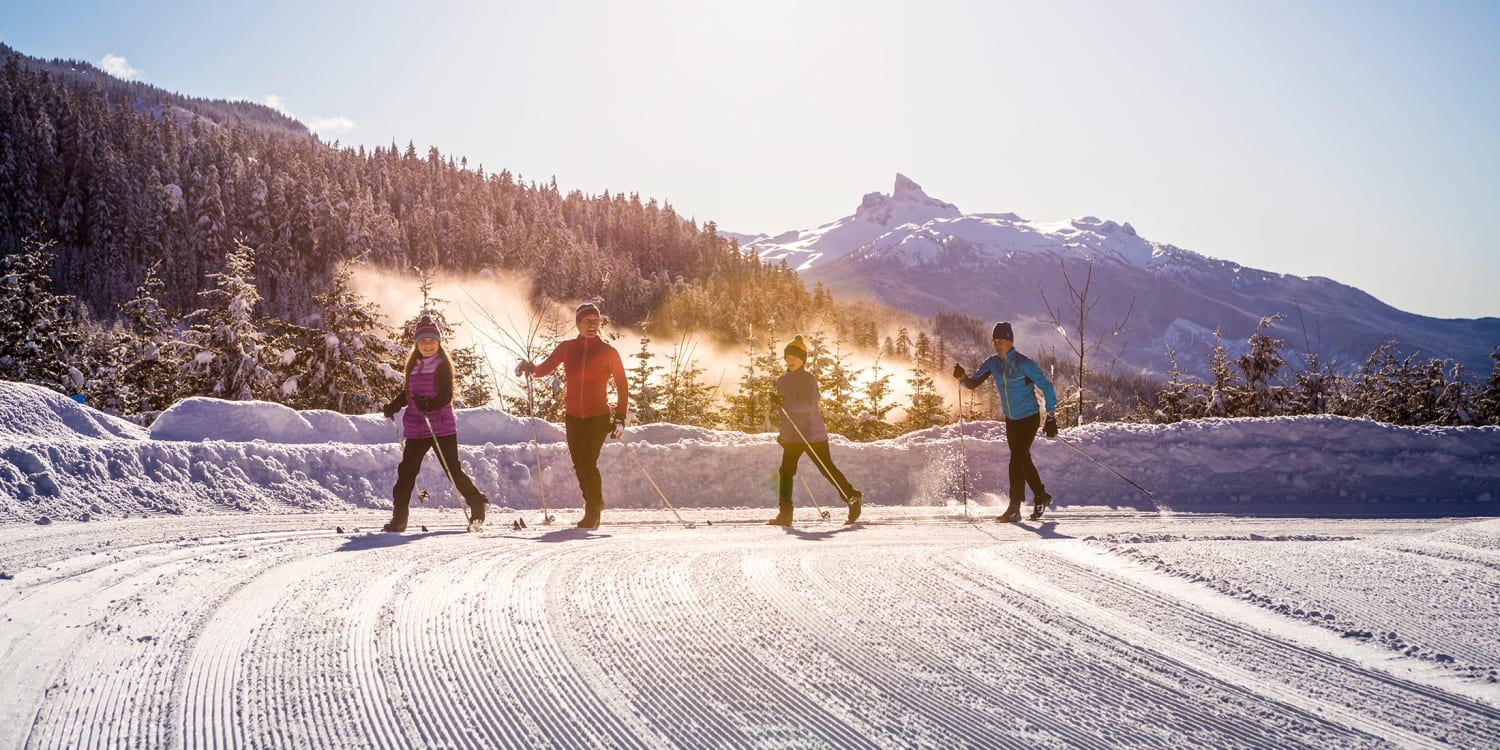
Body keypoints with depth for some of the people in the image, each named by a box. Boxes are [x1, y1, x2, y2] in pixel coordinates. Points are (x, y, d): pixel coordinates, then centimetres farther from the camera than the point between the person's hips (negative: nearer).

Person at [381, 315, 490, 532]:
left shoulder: (443, 366, -4)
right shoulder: (413, 366, 13)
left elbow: (446, 395, -14)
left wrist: (430, 405, -30)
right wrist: (393, 406, 12)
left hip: (442, 428, -5)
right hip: (416, 429, 5)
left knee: (453, 470, -2)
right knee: (406, 471, 0)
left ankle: (477, 505, 16)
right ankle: (399, 517, 5)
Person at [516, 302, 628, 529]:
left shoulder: (608, 352, -4)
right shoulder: (567, 348, 4)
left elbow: (622, 386, 0)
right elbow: (545, 368, 1)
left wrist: (620, 418, -6)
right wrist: (529, 367, -22)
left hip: (599, 417, -4)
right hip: (573, 417, 4)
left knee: (589, 461, -16)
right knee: (579, 464, 9)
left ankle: (593, 511, -2)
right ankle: (594, 503, 33)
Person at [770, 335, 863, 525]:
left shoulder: (809, 379, -8)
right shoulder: (781, 381, 13)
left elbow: (808, 405, -23)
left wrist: (785, 401, -37)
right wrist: (783, 431, 24)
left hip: (813, 435, -6)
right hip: (791, 437, 6)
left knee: (828, 470, 0)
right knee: (785, 472, -5)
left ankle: (853, 497, 15)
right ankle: (785, 514, -5)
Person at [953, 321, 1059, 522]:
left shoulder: (1024, 363, -20)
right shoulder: (992, 363, -2)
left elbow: (1046, 387, -15)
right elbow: (973, 384, -1)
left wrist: (1051, 417, -18)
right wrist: (962, 377, -24)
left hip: (1029, 419, -7)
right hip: (1010, 420, 7)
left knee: (1017, 460, -13)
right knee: (1023, 460, 18)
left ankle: (1014, 509, -9)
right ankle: (1041, 496, 37)